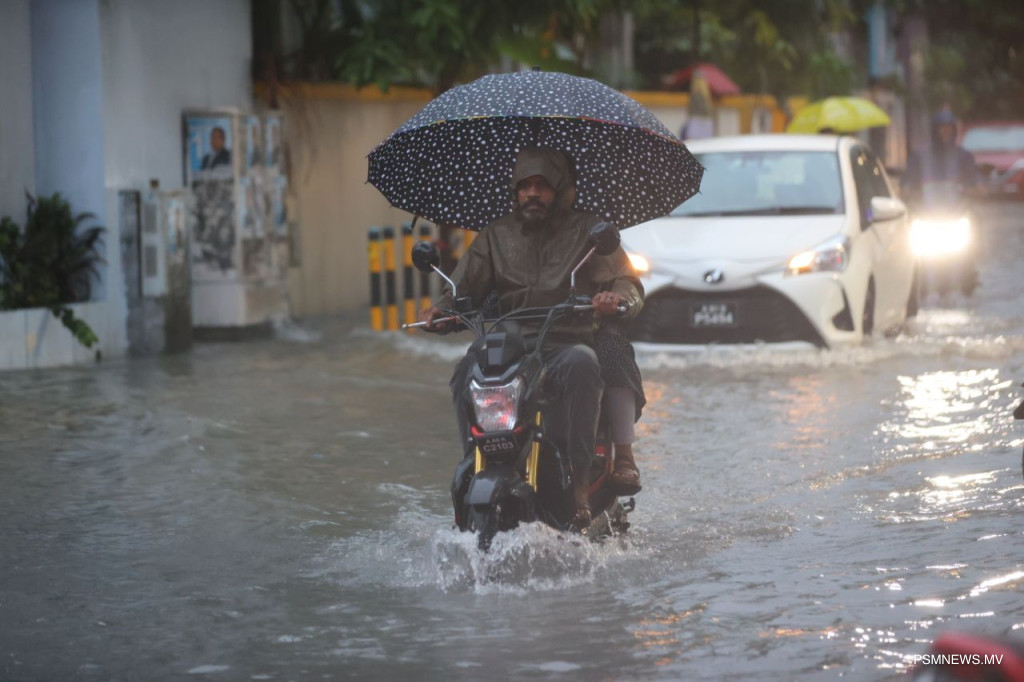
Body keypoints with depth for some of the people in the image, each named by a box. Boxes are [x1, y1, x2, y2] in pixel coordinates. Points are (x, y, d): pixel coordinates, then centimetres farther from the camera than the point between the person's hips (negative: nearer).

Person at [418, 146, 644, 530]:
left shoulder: (589, 232, 13)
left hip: (568, 342, -2)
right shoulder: (496, 236, 21)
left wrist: (618, 298, -22)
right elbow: (466, 285, 15)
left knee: (581, 365, -39)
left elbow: (629, 284, 3)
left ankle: (578, 487, -40)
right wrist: (440, 310, -8)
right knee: (468, 373, -31)